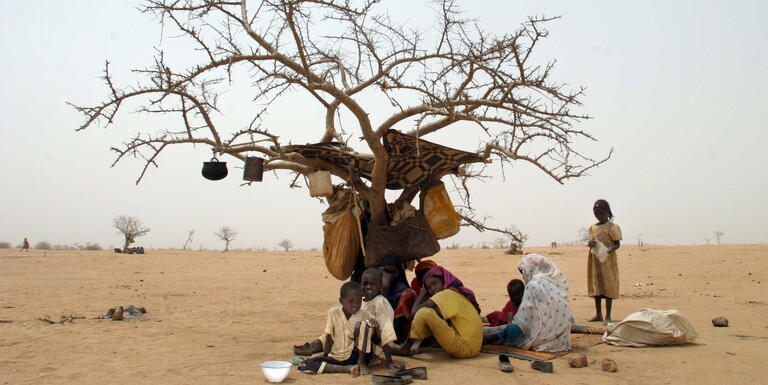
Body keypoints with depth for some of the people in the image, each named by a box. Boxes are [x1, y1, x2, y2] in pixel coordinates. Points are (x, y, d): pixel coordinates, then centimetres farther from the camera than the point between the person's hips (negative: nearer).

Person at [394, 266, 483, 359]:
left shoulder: (446, 294, -9)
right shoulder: (458, 293, 18)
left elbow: (415, 311, -13)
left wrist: (422, 294, 5)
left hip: (464, 347, -10)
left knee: (424, 313, -14)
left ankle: (406, 347, 6)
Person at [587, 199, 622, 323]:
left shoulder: (612, 227, -5)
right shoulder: (592, 227, 11)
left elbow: (617, 244, -7)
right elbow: (590, 242, 10)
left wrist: (610, 249, -27)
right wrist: (590, 243, -14)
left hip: (607, 259, -5)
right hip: (595, 260, 6)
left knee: (608, 286, -2)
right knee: (596, 286, 10)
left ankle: (608, 316, 5)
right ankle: (598, 314, 21)